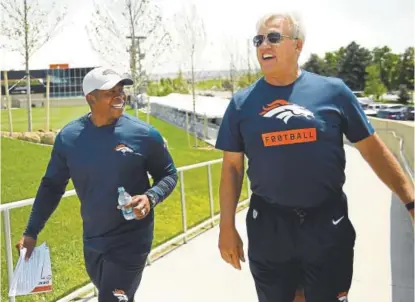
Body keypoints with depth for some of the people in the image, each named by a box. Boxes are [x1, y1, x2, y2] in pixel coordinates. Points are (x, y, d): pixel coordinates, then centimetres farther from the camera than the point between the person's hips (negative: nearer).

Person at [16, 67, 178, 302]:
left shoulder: (144, 134, -12)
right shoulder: (69, 137, -4)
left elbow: (169, 175, 0)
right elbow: (51, 186, 6)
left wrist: (150, 198, -20)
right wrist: (32, 232, 3)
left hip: (130, 242, -4)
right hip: (92, 242, 4)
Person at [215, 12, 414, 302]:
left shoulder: (333, 90, -4)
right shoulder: (242, 102, -1)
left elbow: (373, 149, 1)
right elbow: (232, 167, 4)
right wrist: (227, 226, 1)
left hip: (327, 224, -1)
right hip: (268, 227, 1)